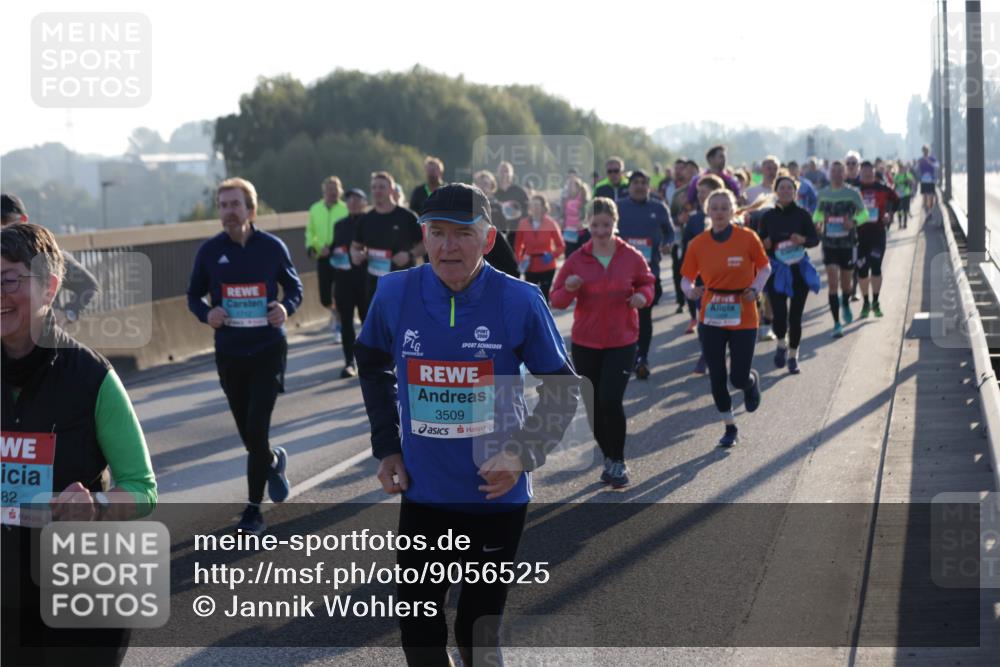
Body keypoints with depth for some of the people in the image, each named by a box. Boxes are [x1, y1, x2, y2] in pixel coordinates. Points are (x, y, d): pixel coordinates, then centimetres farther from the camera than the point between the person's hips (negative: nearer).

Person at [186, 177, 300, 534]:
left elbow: (295, 287, 9)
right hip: (229, 353, 2)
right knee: (248, 433, 11)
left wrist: (286, 308, -13)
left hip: (268, 349, -2)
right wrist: (206, 314, -12)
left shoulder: (272, 247, -3)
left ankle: (253, 510, 0)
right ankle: (274, 462, 46)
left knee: (256, 429, -10)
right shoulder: (210, 251, 0)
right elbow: (194, 295, 10)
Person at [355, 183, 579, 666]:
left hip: (496, 496, -2)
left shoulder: (520, 301, -14)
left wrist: (522, 453, -16)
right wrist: (387, 447, 7)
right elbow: (372, 365, 13)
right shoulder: (395, 293, -7)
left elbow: (563, 388, -3)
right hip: (423, 495, 2)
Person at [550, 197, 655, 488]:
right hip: (585, 343, 2)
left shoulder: (631, 257, -3)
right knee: (594, 406, 8)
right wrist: (568, 289, -23)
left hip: (622, 342, -2)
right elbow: (556, 300, 0)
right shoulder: (577, 260, -2)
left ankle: (618, 462, 2)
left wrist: (643, 295, -10)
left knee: (611, 400, -16)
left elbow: (647, 281, 13)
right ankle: (609, 458, 29)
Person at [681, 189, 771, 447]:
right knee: (717, 377, 3)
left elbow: (764, 268, 4)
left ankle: (752, 381, 34)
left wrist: (755, 289, -13)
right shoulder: (698, 244, -3)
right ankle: (730, 428, 21)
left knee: (739, 378, -4)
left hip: (743, 318, -2)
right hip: (711, 318, 2)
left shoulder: (747, 238, -8)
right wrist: (690, 290, -19)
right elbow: (687, 278, 4)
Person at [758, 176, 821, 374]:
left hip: (799, 269, 0)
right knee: (779, 314, -9)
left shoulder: (802, 214, -2)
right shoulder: (768, 217, 1)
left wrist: (803, 240, -22)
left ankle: (793, 355, 20)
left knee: (795, 315, 3)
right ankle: (781, 343, 23)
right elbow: (760, 241, 8)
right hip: (776, 270, 0)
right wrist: (764, 245, -15)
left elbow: (815, 239, -1)